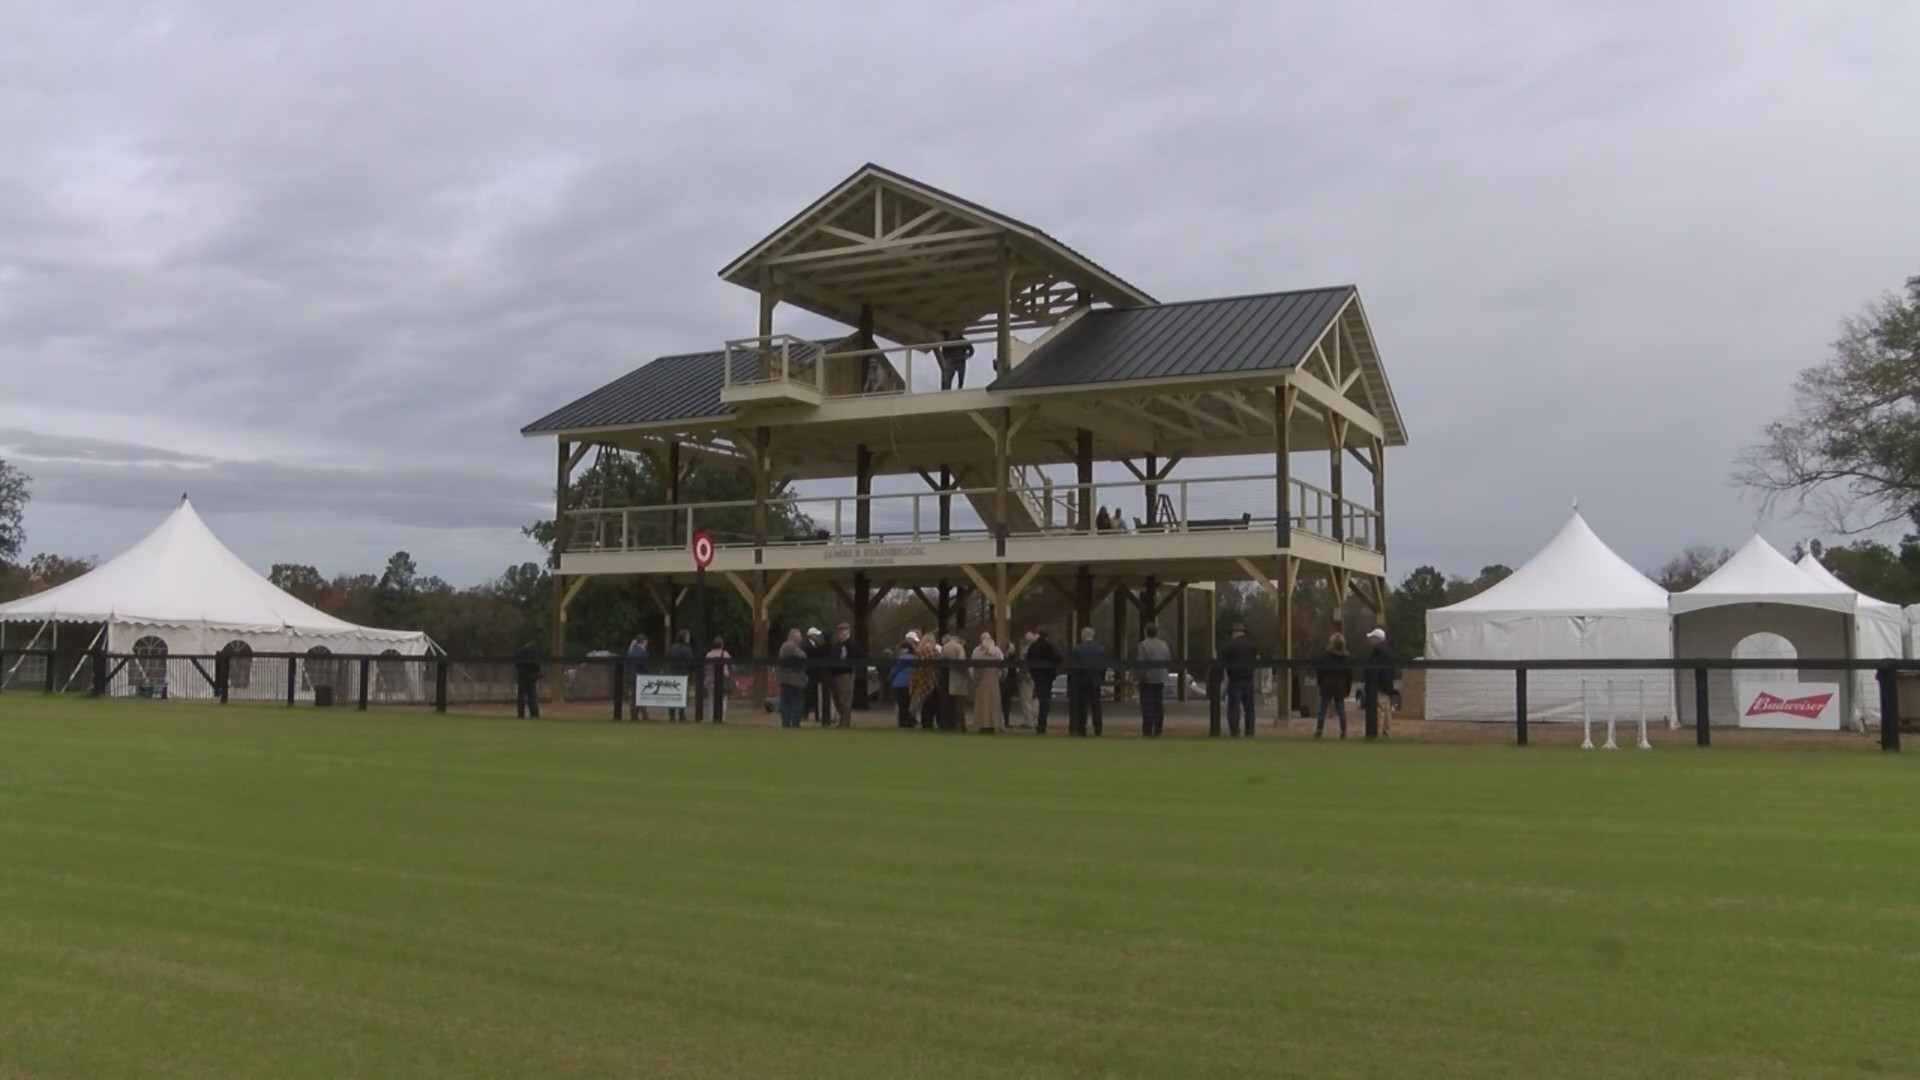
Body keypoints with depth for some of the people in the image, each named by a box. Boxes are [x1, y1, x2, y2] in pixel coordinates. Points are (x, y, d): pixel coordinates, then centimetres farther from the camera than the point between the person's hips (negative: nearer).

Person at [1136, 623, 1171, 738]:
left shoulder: (1143, 645, -13)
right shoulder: (1164, 645, 6)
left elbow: (1141, 663, -17)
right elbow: (1169, 661, 10)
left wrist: (1136, 677, -11)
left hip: (1147, 679, -5)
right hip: (1161, 679, 6)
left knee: (1148, 705, -3)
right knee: (1159, 705, 9)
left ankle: (1147, 731, -5)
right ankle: (1158, 731, 10)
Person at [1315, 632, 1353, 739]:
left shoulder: (1325, 657, -7)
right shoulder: (1347, 659, 2)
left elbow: (1319, 673, -5)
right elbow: (1350, 675, 5)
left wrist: (1320, 684, 8)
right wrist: (1348, 689, 11)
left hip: (1327, 687, -2)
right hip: (1340, 688, 2)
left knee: (1323, 710, 1)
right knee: (1341, 710, 6)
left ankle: (1319, 731, -2)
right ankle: (1343, 732, 3)